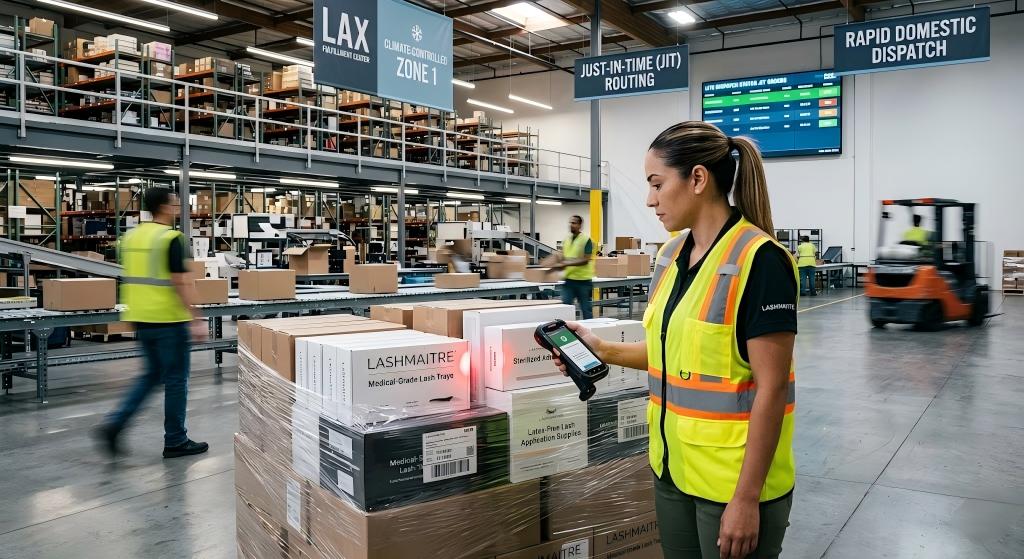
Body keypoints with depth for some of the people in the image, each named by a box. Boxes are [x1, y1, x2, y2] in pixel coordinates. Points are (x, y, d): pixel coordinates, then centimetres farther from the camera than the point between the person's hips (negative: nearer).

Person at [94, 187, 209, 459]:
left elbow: (129, 277, 16)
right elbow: (180, 282, -19)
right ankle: (175, 441, 12)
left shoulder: (131, 236, 10)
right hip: (168, 319, -8)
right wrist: (196, 319, -16)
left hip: (140, 317, 8)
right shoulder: (171, 238, -14)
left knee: (152, 374, 20)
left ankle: (114, 423, 9)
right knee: (176, 379, 3)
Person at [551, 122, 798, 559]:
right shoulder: (672, 254, 5)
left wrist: (747, 498, -18)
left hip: (733, 480, -7)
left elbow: (771, 387, -19)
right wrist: (604, 351, 2)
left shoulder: (759, 260, -19)